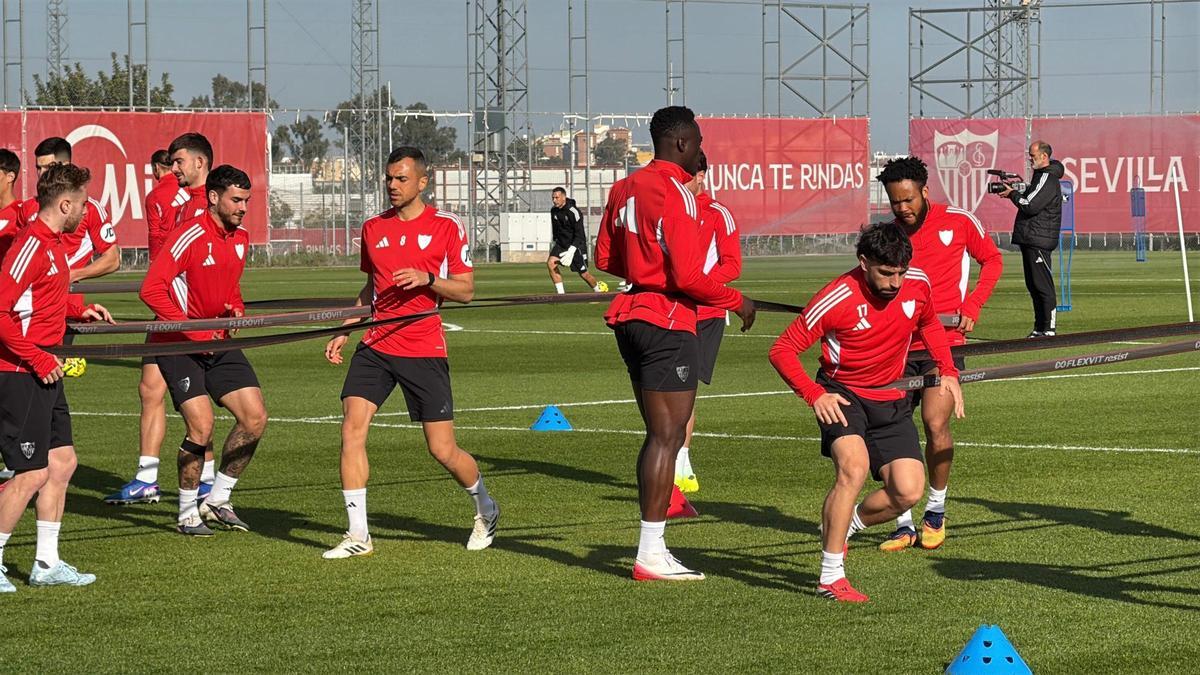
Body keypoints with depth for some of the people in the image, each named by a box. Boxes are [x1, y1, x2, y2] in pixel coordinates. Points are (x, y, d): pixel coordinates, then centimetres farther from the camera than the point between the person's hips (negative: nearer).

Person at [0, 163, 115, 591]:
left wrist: (80, 310, 14)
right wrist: (38, 358, -21)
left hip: (46, 375, 10)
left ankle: (46, 563, 19)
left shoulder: (54, 243, 12)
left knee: (62, 463, 12)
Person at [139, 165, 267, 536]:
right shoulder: (190, 235, -16)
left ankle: (218, 499, 13)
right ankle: (188, 512, 1)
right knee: (201, 425, -16)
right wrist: (194, 332, -21)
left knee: (255, 417, -1)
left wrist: (236, 309, 1)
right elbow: (151, 289, -20)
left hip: (220, 342, 8)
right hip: (179, 344, -8)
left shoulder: (240, 239, 8)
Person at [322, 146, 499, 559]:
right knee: (352, 430, -13)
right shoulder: (373, 228, 11)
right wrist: (343, 331, 15)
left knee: (442, 450, -1)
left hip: (424, 350, -4)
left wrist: (427, 279, -18)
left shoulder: (447, 226, -2)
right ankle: (358, 536, -8)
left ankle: (486, 510, 28)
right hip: (375, 346, 4)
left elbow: (466, 290, -1)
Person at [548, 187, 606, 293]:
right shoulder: (554, 211, 0)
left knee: (583, 273, 2)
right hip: (561, 244, 5)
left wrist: (571, 251, -30)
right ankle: (560, 293, -14)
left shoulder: (573, 212, -21)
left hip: (576, 245, -5)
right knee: (550, 263, -19)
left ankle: (598, 288, 30)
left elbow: (579, 235, -22)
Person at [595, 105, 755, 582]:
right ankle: (651, 556, -6)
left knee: (660, 435, 15)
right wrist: (735, 301, -7)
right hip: (668, 322, -9)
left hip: (632, 315, 9)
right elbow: (689, 278, -20)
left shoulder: (625, 188, 12)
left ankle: (651, 547, 16)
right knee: (668, 436, -6)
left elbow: (605, 259, 19)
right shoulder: (675, 194, -16)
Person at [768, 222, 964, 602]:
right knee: (854, 466, -30)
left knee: (908, 491, -10)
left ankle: (842, 527, 21)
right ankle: (830, 578, -22)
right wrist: (814, 395, -28)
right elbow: (782, 350, -16)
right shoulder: (838, 298, -22)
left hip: (890, 401, 5)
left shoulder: (918, 286, -7)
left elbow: (929, 324, 19)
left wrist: (948, 372, 8)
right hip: (843, 396, -5)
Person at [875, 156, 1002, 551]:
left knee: (936, 423, -17)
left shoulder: (959, 222, 0)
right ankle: (904, 525, 9)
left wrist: (971, 307, 2)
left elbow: (992, 260, 14)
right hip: (898, 346, 3)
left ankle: (936, 511, 5)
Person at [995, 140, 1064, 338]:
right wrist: (1014, 191, 7)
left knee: (1043, 285, -9)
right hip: (1030, 240, 11)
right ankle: (1040, 328, 17)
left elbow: (1030, 206, -20)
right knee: (1033, 285, 13)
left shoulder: (1048, 179, -14)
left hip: (1039, 241, -11)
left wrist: (1012, 194, -6)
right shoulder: (1040, 176, 19)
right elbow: (1029, 196, 22)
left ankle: (1049, 329, -9)